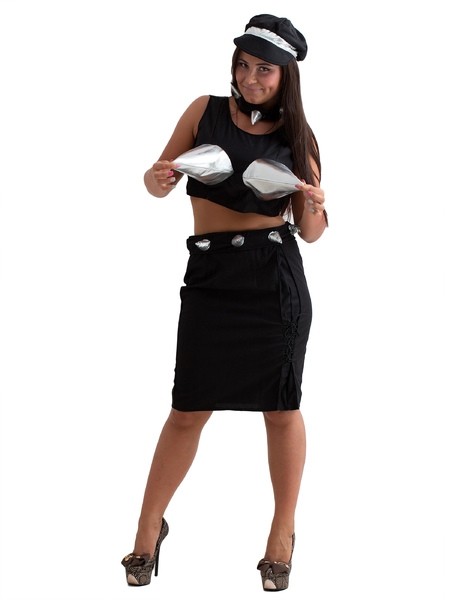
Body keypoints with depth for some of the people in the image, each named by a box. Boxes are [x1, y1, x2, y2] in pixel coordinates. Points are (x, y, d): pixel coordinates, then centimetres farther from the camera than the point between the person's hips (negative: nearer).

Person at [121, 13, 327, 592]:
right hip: (210, 277, 0)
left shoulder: (295, 136, 5)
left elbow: (311, 232, 7)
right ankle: (149, 528, 19)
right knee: (189, 409, 3)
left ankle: (282, 533, 22)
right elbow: (158, 180, 11)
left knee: (281, 408, 6)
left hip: (276, 280, 0)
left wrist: (312, 204, -15)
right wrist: (157, 179, -12)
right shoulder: (206, 110, 5)